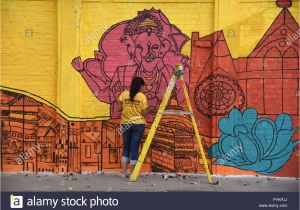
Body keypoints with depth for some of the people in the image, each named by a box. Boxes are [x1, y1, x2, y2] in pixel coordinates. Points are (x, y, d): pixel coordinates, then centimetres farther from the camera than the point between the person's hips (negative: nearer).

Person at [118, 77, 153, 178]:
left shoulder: (123, 94, -1)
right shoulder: (142, 96, -7)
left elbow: (119, 109, -3)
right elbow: (144, 113, -8)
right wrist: (149, 110, 13)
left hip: (126, 124, 2)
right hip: (138, 124, -2)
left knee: (126, 147, 14)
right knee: (134, 148, 3)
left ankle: (123, 172, 12)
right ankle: (132, 173, 7)